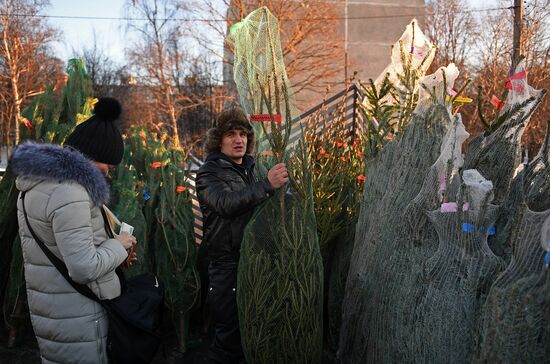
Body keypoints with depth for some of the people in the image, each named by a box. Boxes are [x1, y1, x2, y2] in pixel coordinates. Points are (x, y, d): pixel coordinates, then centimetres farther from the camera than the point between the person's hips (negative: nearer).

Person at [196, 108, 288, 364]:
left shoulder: (248, 170, 14)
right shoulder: (209, 173, -8)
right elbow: (226, 203, -29)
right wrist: (267, 185, -38)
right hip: (227, 263, -7)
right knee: (231, 333, -1)